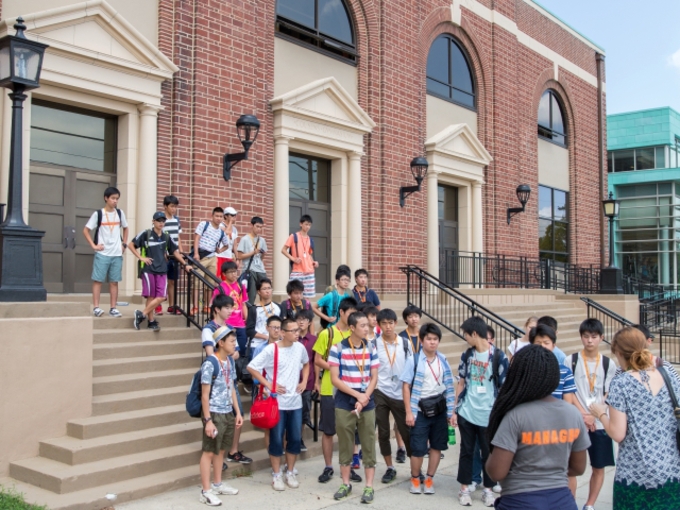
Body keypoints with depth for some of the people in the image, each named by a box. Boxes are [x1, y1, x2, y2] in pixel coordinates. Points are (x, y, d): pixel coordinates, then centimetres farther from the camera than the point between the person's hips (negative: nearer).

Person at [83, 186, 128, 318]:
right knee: (98, 280, -3)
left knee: (114, 282, 5)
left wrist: (124, 244, 11)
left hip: (117, 254, 3)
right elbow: (86, 230, 0)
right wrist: (93, 245, -8)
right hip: (102, 253, -3)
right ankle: (96, 307, -1)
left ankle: (113, 308, 8)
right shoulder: (98, 214, -3)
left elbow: (125, 228, 22)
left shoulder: (120, 213, 7)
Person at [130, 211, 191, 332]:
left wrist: (185, 264, 13)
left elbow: (175, 251, 18)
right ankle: (151, 321, 7)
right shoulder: (146, 234, -2)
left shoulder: (167, 237, 10)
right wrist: (141, 257, -8)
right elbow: (131, 245, 1)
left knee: (161, 297, -5)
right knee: (151, 296, -2)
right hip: (148, 269, -4)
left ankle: (141, 314, 6)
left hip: (162, 270, 4)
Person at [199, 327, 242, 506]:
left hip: (228, 413, 7)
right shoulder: (210, 364, -17)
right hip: (214, 414, -7)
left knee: (221, 450, 17)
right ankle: (206, 491, 9)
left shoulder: (230, 361, 5)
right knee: (209, 451, 2)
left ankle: (217, 484, 30)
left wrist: (238, 412, 12)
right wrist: (208, 420, -17)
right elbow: (205, 395, -15)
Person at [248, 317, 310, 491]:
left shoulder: (300, 347, 2)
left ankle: (290, 473, 24)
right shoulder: (271, 349, -14)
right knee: (276, 439, 3)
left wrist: (304, 381, 8)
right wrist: (268, 384, -14)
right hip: (277, 402, -4)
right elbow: (251, 367, -12)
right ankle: (276, 475, 17)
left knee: (295, 439, 9)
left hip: (296, 402, 4)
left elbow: (306, 363, 22)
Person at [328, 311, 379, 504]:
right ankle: (345, 484, 20)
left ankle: (369, 487, 11)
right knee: (345, 444, 7)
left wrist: (364, 398, -11)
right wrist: (357, 395, -13)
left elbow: (374, 378, 3)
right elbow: (334, 379, -9)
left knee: (369, 444, 3)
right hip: (344, 402, -2)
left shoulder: (370, 348, 2)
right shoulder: (338, 348, -8)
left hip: (367, 403, 2)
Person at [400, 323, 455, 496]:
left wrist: (451, 412, 5)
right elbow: (406, 386, -7)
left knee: (437, 446, 9)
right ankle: (415, 479, 22)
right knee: (418, 448, 0)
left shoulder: (443, 361, 4)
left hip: (439, 409, 4)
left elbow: (449, 387, 8)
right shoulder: (413, 360, -8)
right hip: (420, 410, -3)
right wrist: (409, 412, -10)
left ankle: (429, 479, 25)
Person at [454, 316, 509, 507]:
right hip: (466, 413, 3)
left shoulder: (498, 357, -10)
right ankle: (464, 488, 22)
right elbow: (461, 383, 10)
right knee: (466, 451, 10)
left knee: (488, 453, 9)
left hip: (488, 415, -3)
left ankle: (488, 489, 24)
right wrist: (455, 409, 7)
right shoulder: (467, 355, 3)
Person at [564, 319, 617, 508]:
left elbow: (608, 396, 2)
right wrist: (583, 415, -12)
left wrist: (593, 416, -10)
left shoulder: (609, 364, 1)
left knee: (599, 467, 9)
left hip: (600, 423, 2)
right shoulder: (570, 360, -3)